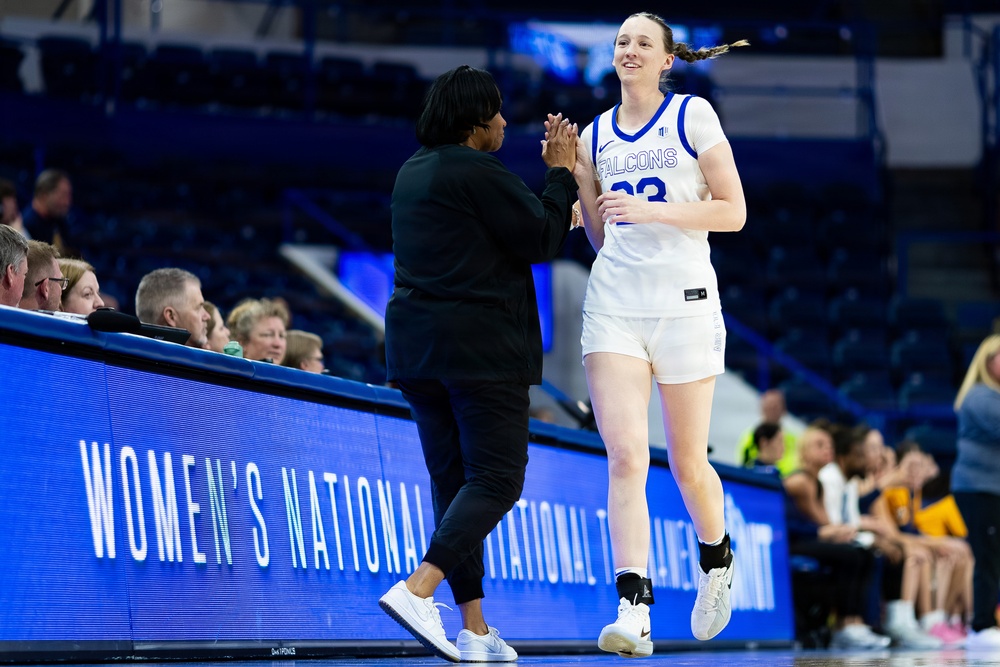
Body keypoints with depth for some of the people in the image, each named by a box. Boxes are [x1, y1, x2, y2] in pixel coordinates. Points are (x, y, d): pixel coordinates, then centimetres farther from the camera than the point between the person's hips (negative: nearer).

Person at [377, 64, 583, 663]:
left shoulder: (414, 172, 17)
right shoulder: (478, 172, -11)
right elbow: (543, 239, -10)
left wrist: (555, 175, 25)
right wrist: (561, 173, 3)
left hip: (416, 345, 9)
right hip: (480, 348, -9)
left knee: (454, 480, 8)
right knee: (497, 479, -7)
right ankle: (418, 590, -24)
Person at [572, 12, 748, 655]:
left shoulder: (693, 116, 0)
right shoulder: (597, 134, 13)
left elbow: (734, 212, -5)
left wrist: (650, 210, -14)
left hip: (684, 300, -3)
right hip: (614, 304, 3)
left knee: (687, 464, 7)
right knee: (626, 456, -13)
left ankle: (717, 561, 37)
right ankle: (634, 610, -19)